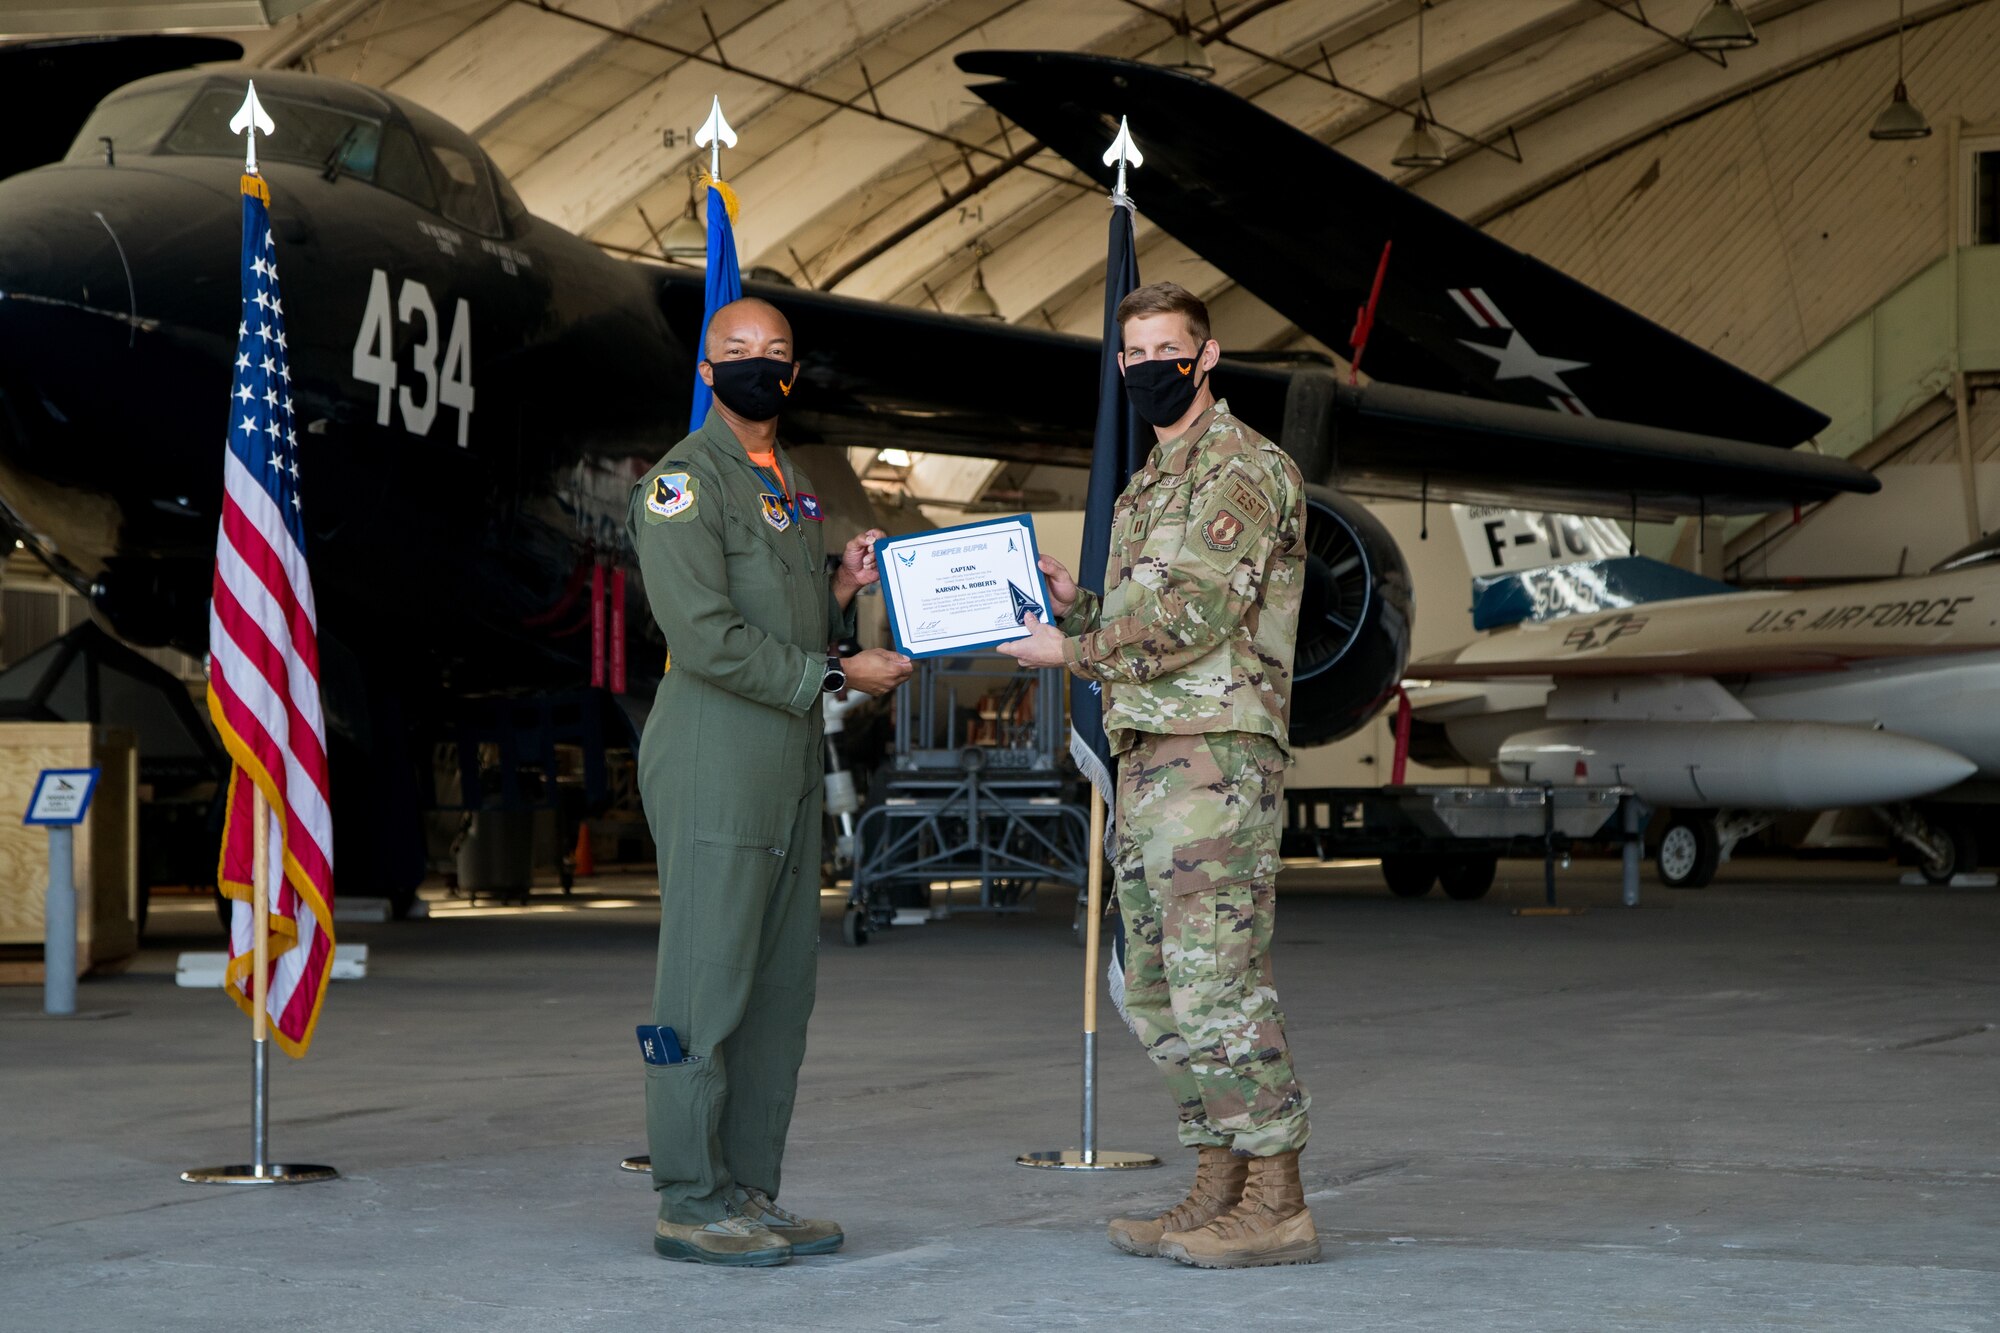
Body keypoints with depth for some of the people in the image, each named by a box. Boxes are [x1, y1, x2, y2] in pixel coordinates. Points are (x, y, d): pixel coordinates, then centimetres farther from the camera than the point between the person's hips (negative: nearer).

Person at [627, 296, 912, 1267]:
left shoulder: (793, 484, 19)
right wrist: (840, 672, -15)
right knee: (707, 986, -7)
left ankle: (749, 1192, 16)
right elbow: (706, 634, -18)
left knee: (783, 985, 9)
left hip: (790, 767, 9)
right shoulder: (683, 481, -9)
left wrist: (843, 589, 5)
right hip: (715, 769, -9)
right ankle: (690, 1203, -2)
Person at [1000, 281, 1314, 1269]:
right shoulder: (1151, 485, 23)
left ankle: (1276, 1207, -7)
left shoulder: (1243, 469, -8)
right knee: (1158, 992, 10)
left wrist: (1070, 651, -8)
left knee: (1217, 984, -11)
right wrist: (1074, 604, 9)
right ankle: (1219, 1190, 16)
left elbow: (1194, 618, -17)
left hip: (1218, 755, -10)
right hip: (1146, 758, 10)